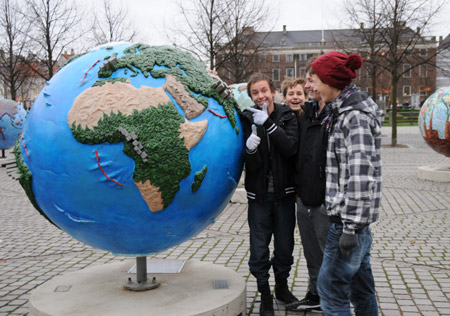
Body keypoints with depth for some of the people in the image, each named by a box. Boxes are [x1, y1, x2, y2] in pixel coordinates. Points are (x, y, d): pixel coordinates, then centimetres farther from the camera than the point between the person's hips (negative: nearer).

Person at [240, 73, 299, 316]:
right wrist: (250, 149, -33)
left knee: (285, 245, 13)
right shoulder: (247, 120, -6)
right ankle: (265, 295, 23)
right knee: (259, 248, 4)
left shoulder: (287, 116, -3)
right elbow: (252, 165, -11)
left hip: (284, 192, 1)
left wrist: (268, 123, -29)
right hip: (259, 195, -1)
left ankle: (282, 287, 36)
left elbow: (291, 148, -21)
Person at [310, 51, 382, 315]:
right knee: (360, 284, 18)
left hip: (350, 215, -10)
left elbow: (360, 173, -24)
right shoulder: (346, 110, 14)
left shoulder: (355, 116, -16)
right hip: (355, 215, 10)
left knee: (330, 287, -2)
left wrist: (350, 226, -24)